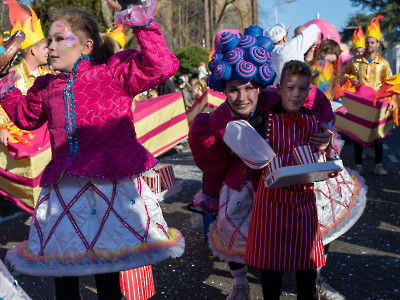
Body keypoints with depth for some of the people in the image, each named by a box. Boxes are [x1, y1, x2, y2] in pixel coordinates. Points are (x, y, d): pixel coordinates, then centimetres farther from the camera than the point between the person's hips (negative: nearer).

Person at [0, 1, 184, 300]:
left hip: (111, 183, -5)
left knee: (107, 272, 10)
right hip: (63, 190, 5)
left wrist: (144, 26, -19)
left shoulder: (113, 73, -4)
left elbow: (162, 66, -13)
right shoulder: (46, 87, 12)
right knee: (62, 272, 14)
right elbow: (26, 117, 30)